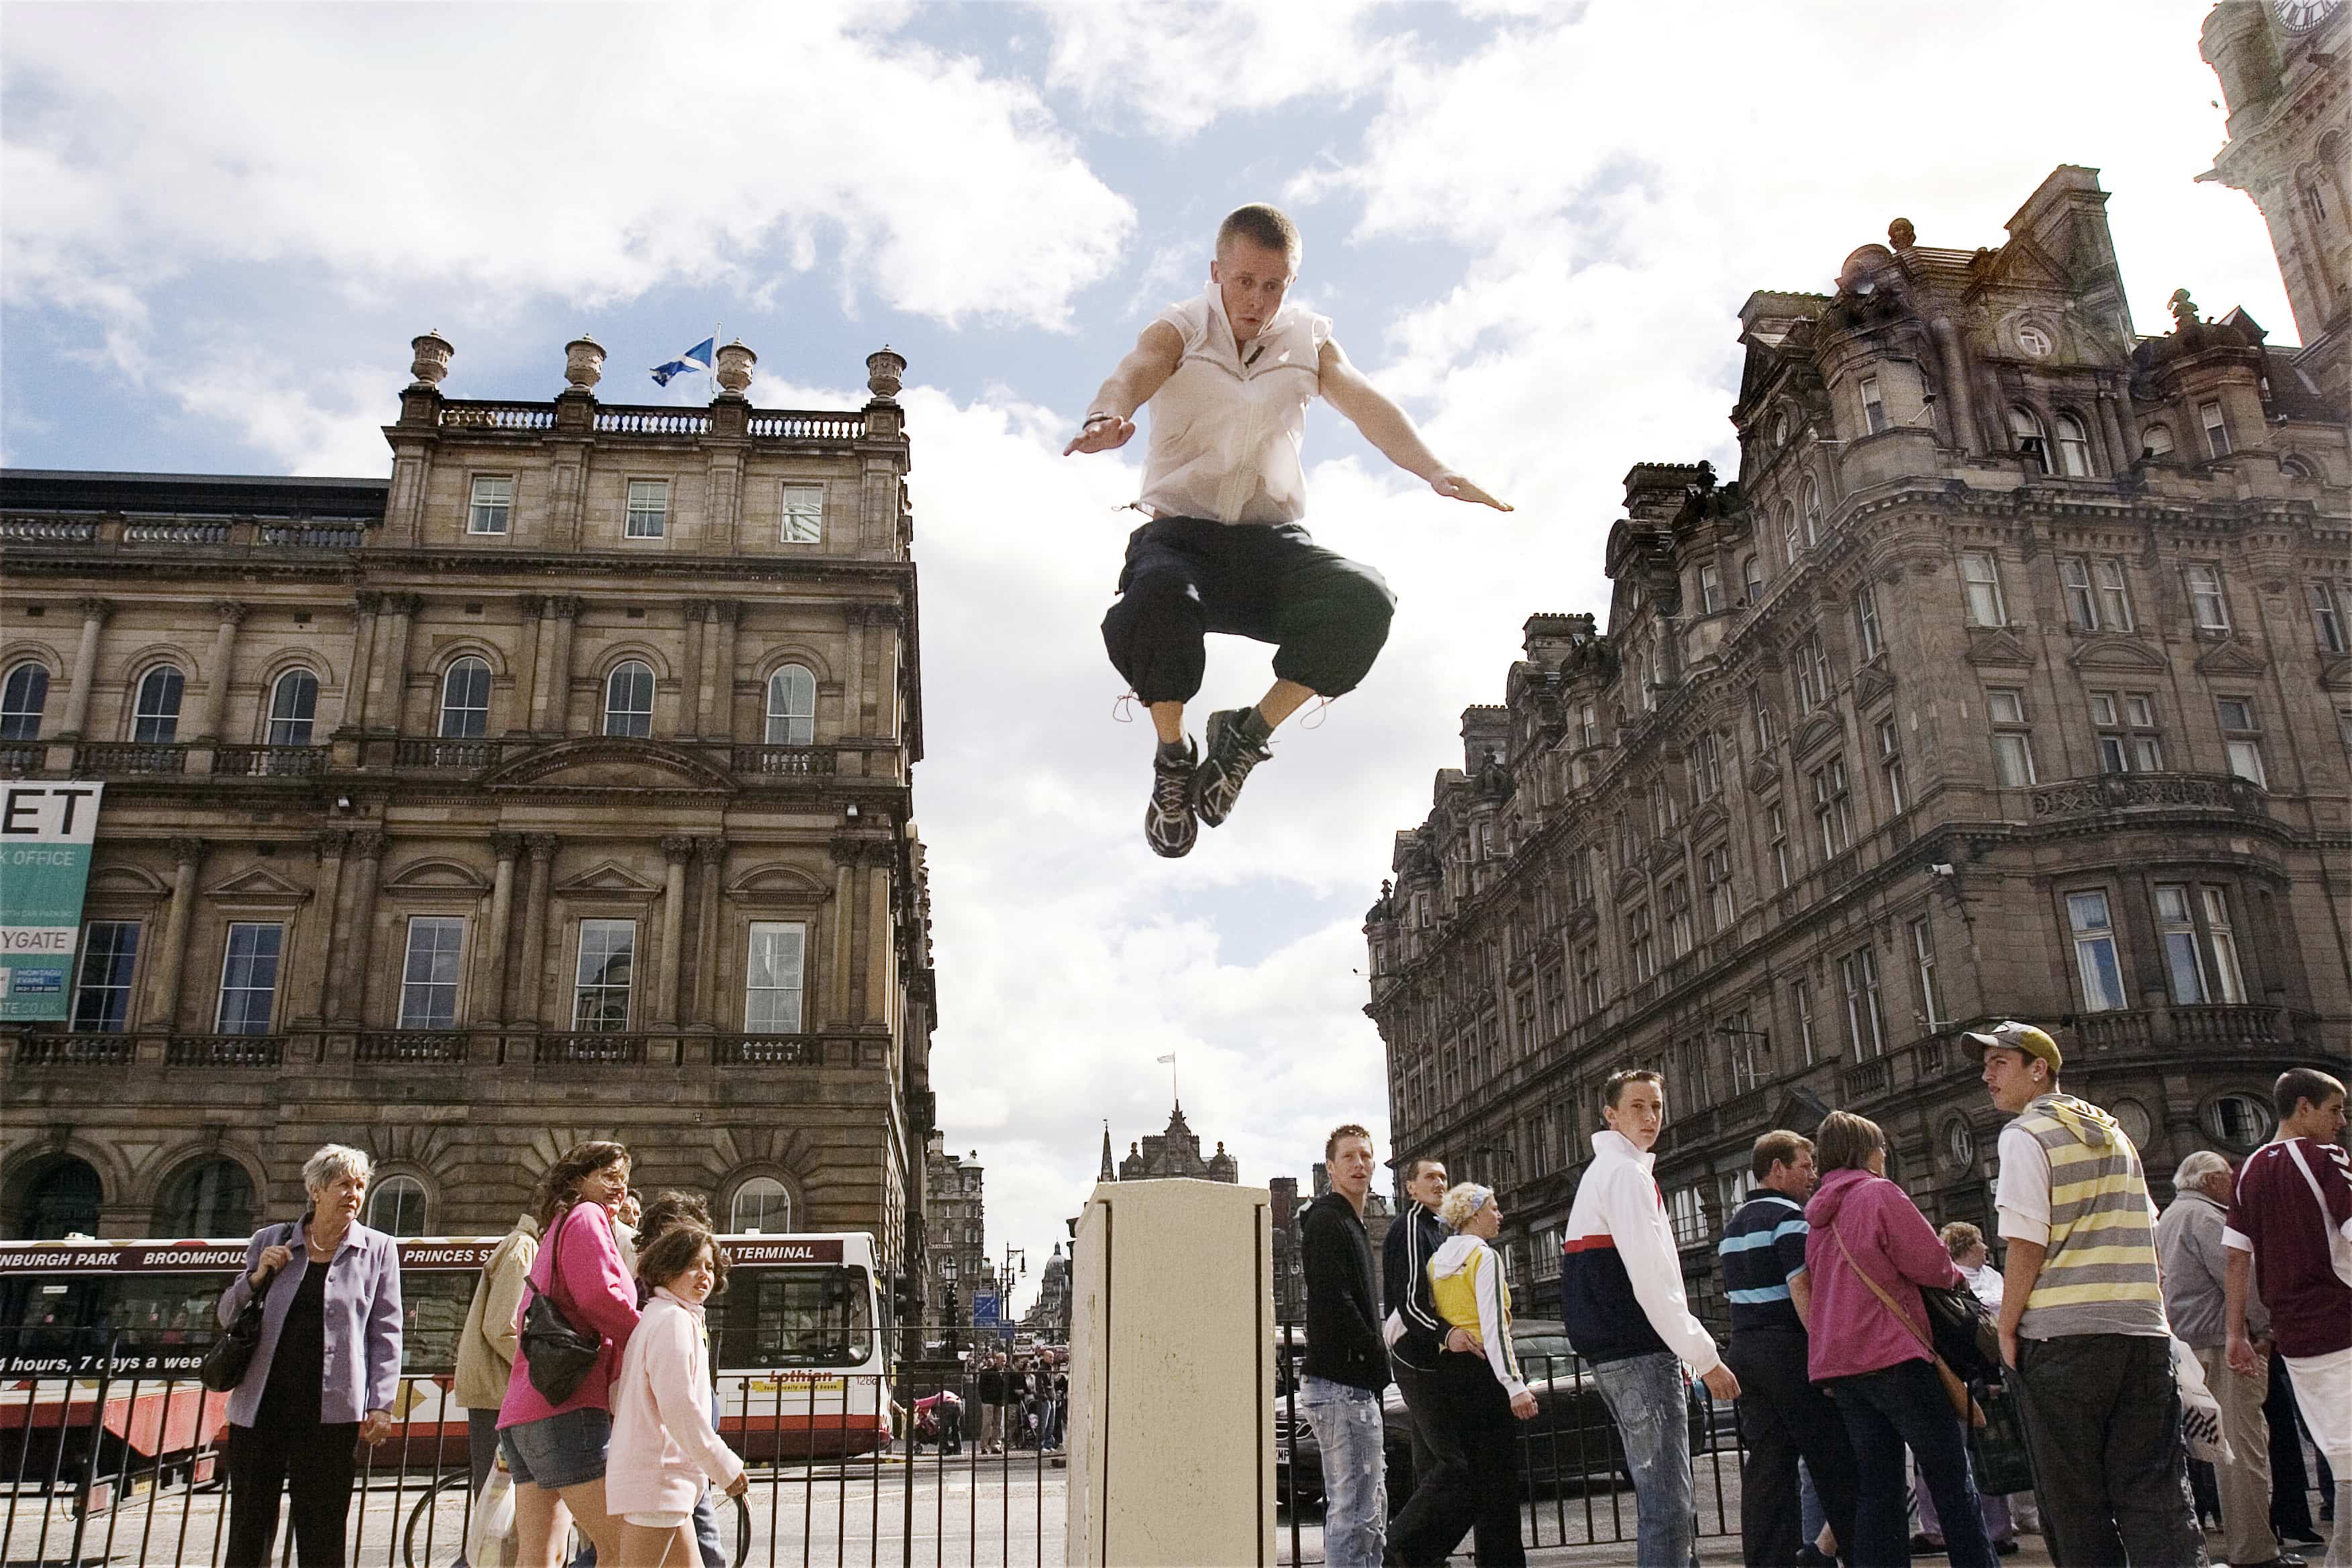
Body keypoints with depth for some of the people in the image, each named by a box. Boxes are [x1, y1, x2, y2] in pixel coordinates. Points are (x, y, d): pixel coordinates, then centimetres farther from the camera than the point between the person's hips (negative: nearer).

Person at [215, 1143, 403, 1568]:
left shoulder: (378, 1250, 5)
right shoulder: (269, 1242, 10)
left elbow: (386, 1334, 3)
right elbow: (227, 1317, 16)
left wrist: (381, 1405, -5)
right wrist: (256, 1277, -3)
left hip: (331, 1413, -2)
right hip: (260, 1406, 2)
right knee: (248, 1528, 6)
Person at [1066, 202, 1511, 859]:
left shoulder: (1309, 339, 12)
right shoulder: (1180, 330, 4)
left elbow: (1366, 403, -5)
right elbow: (1134, 371, -18)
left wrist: (1433, 469, -25)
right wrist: (1105, 418, -45)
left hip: (1272, 541, 3)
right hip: (1179, 532, -2)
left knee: (1365, 601, -28)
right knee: (1156, 599, -39)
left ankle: (1248, 732, -6)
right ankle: (1173, 756, -10)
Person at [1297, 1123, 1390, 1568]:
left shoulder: (1353, 1224, 20)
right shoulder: (1326, 1220, -12)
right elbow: (1333, 1302, -21)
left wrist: (1374, 1358, 12)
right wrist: (1377, 1357, -12)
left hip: (1356, 1385, 11)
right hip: (1341, 1384, -11)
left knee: (1373, 1510, 16)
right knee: (1353, 1510, -8)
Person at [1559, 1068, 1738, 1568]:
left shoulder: (1600, 1173, 21)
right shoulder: (1626, 1172, -11)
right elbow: (1651, 1280, -18)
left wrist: (1685, 1351, 23)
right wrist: (1704, 1356, -14)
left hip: (1611, 1351, 10)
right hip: (1638, 1350, -10)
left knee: (1662, 1494, 17)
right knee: (1667, 1502, -10)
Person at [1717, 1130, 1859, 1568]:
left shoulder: (1733, 1227, 19)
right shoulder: (1788, 1217, -9)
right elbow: (1803, 1293, -18)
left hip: (1743, 1350, 8)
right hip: (1788, 1350, -8)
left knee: (1765, 1465, 6)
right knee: (1832, 1459, 0)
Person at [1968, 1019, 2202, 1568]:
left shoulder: (2025, 1135, -5)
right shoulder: (2112, 1132, 17)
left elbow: (2027, 1245, -11)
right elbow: (2144, 1230, 19)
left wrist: (2007, 1329, -5)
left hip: (2062, 1335, -6)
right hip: (2142, 1328, 6)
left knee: (2076, 1501, 2)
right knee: (2157, 1495, 5)